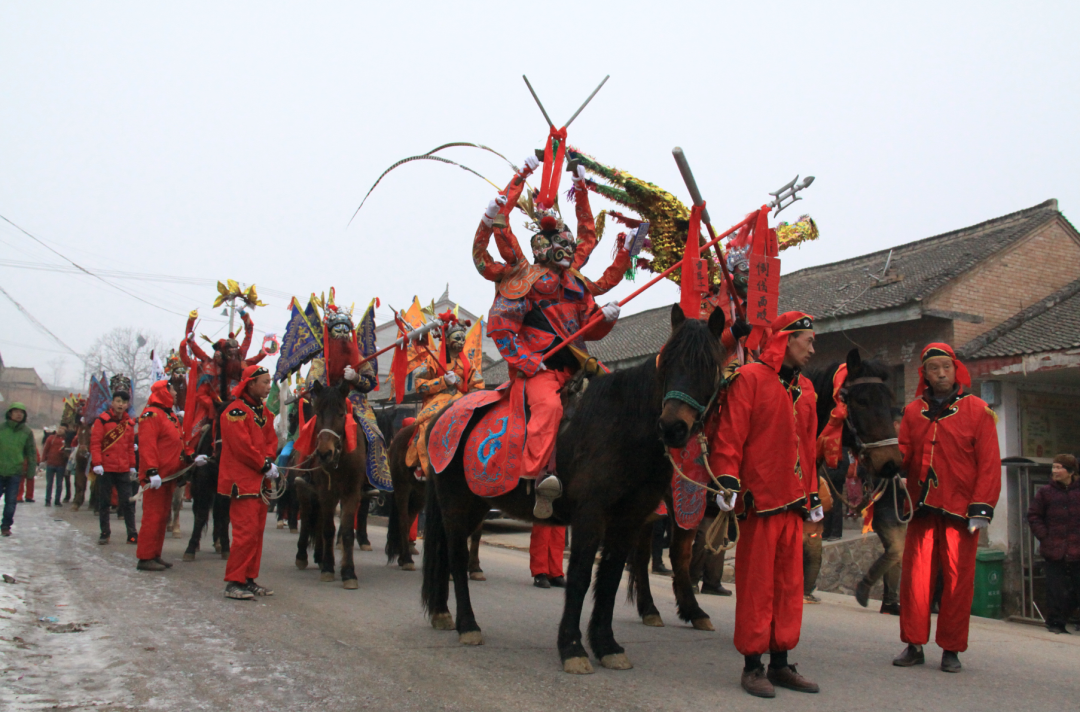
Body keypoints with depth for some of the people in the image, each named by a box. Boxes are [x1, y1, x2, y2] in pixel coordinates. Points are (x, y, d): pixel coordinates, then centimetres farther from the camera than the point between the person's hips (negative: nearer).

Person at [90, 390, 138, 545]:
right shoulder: (102, 420, -3)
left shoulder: (129, 423, 10)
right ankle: (105, 533, 15)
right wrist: (97, 463, -15)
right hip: (105, 468, -3)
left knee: (127, 502, 2)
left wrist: (132, 466, 13)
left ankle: (132, 534, 5)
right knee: (104, 502, 6)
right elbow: (95, 442, -7)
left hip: (123, 469, 3)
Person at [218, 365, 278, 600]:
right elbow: (242, 446, -19)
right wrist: (264, 466, -13)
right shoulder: (236, 411, -13)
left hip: (260, 481, 9)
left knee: (257, 532, 11)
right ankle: (234, 583, -4)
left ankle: (249, 580, 19)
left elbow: (271, 439, 15)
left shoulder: (262, 411, 16)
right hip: (242, 481, -9)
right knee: (245, 532, -11)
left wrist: (269, 460, -4)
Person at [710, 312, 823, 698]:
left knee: (789, 582, 11)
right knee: (756, 583, -1)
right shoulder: (750, 378, -5)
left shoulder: (805, 388, 17)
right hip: (760, 499, -7)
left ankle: (781, 662, 21)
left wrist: (812, 494, 20)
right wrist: (728, 479, -20)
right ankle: (753, 665, 9)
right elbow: (729, 437, -11)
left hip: (793, 501, 8)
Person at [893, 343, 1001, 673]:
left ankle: (951, 649, 14)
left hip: (960, 512, -2)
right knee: (914, 577, 2)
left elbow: (989, 463, -2)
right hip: (922, 510, 3)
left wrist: (981, 508, -8)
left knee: (957, 580, 2)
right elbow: (904, 455, 10)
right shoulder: (912, 411, 11)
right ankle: (914, 645, 12)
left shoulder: (977, 410, 2)